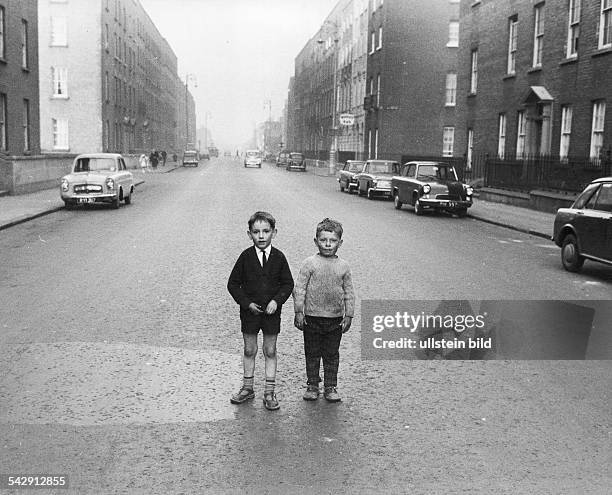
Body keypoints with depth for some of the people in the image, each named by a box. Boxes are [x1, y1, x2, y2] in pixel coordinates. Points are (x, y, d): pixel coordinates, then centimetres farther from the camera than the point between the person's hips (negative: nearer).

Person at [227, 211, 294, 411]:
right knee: (249, 350, 11)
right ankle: (247, 388, 25)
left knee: (270, 351, 7)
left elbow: (288, 283, 1)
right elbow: (233, 284, -2)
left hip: (271, 311, 0)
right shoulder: (246, 256, -6)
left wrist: (276, 300, -14)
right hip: (249, 310, 0)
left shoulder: (278, 257, -4)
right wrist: (247, 303, -11)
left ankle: (269, 392, 15)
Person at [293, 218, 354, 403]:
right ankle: (312, 385, 23)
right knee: (312, 354, 9)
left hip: (335, 319, 1)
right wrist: (299, 312, -7)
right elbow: (299, 289, -4)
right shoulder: (309, 264, -5)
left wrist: (348, 316, 3)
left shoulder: (343, 266, 2)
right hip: (312, 318, -1)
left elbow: (349, 293, 7)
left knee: (332, 355, 10)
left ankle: (331, 387, 22)